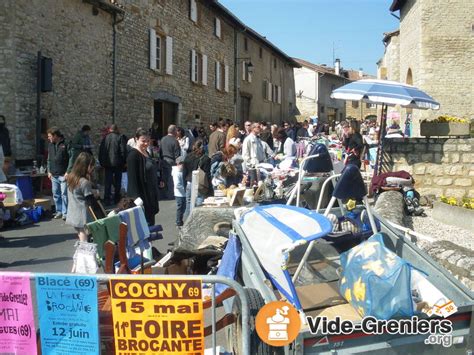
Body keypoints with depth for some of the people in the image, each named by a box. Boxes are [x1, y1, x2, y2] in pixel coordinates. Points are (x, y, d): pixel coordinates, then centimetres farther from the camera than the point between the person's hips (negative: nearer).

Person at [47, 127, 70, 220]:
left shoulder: (65, 144, -7)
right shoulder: (50, 145, 14)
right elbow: (49, 159, 21)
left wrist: (68, 172, -14)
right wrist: (49, 171, 12)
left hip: (63, 175, -7)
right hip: (54, 175, 7)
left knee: (64, 194, -5)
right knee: (56, 194, 10)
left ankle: (65, 212, 2)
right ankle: (59, 211, 20)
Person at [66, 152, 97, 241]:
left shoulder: (71, 178, 5)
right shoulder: (85, 182, -20)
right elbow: (91, 201, -16)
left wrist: (91, 192, 3)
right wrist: (95, 194, 1)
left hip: (73, 216, 8)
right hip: (83, 217, -8)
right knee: (84, 242, -1)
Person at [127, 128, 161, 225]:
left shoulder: (146, 153, 10)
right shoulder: (133, 155, -15)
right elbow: (132, 178, -21)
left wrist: (158, 182, 22)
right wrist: (137, 198, -26)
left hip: (150, 194, 9)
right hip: (141, 195, -9)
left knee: (150, 221, 11)